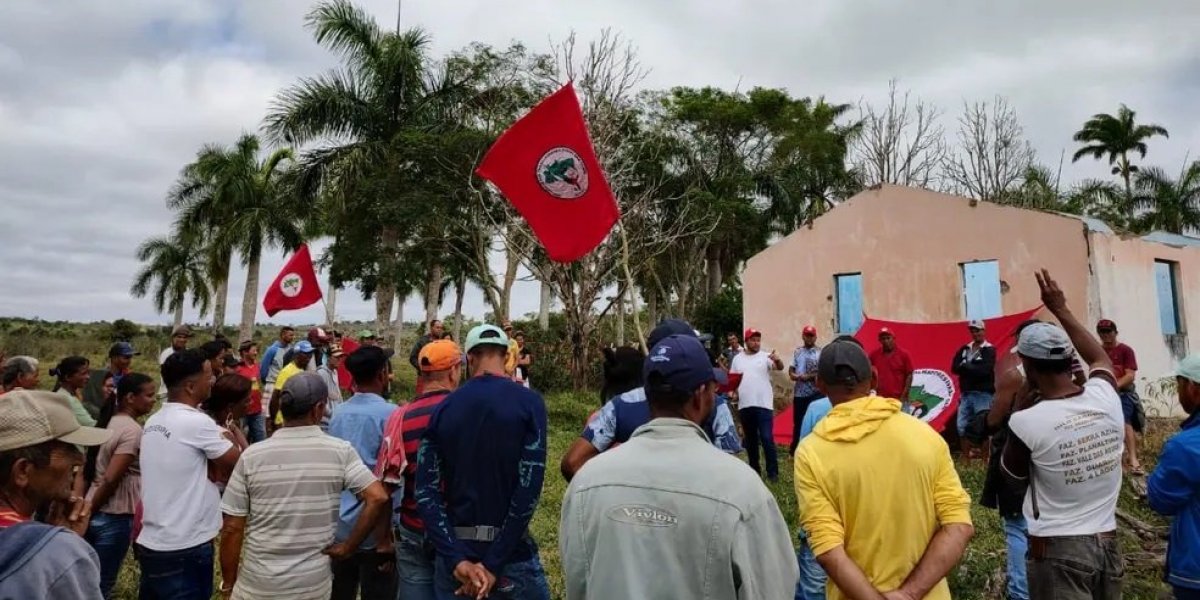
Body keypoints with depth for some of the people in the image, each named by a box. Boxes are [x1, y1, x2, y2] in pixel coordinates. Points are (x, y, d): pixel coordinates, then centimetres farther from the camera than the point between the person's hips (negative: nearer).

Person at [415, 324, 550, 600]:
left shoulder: (444, 408, -1)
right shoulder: (528, 402, -10)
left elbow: (426, 491, -6)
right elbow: (528, 489, -17)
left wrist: (456, 558, -10)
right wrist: (494, 563, -13)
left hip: (454, 552, 3)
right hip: (511, 555, -3)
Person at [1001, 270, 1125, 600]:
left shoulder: (1027, 421, -20)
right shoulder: (1106, 397, -7)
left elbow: (1013, 476, 0)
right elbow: (1100, 357, 18)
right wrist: (1061, 310, 24)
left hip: (1057, 549, -6)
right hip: (1108, 543, 6)